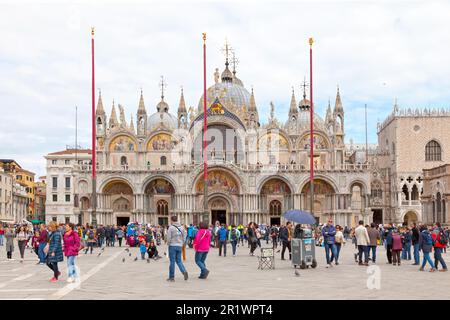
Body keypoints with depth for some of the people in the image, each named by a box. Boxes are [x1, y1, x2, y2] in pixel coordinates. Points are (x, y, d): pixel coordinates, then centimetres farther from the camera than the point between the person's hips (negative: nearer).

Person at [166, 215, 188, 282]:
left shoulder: (171, 227, -9)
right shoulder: (181, 227, 7)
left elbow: (169, 238, -11)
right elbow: (184, 237, 7)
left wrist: (168, 244, 6)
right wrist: (182, 244, 14)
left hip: (172, 246, -5)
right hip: (179, 246, 5)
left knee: (172, 261, 2)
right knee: (179, 260, 13)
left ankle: (171, 277, 7)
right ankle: (184, 271, -10)